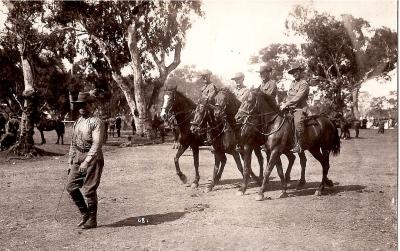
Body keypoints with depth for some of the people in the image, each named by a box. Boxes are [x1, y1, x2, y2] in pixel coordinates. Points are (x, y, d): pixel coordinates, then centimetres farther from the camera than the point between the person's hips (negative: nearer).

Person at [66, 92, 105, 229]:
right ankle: (85, 214, 19)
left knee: (89, 190, -4)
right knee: (71, 186, 2)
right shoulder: (77, 123, 14)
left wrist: (86, 162, -26)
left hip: (93, 159, -7)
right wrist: (70, 162, 15)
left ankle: (92, 220, 12)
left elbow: (97, 144, -19)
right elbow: (73, 144, 19)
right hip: (78, 159, 7)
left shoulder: (96, 122, -10)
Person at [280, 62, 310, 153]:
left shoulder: (304, 84, -6)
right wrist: (284, 103, 6)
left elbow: (297, 98, -17)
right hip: (290, 108, 8)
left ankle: (299, 145, -32)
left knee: (298, 122, -35)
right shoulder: (292, 83, 20)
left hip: (300, 109, -8)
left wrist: (286, 104, -21)